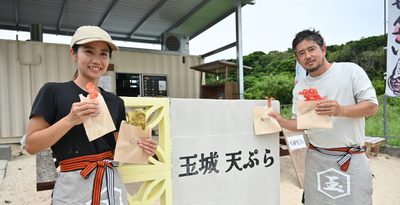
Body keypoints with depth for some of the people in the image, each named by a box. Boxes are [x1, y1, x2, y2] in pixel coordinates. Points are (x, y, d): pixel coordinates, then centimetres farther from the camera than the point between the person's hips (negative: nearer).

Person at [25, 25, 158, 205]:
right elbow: (31, 146, -7)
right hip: (74, 186, -3)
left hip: (112, 183, 4)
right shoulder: (53, 91, -6)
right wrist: (70, 120, -21)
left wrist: (140, 148, -9)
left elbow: (119, 148, 10)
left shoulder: (116, 102, 5)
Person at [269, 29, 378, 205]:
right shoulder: (299, 88, 6)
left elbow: (372, 106, -6)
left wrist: (341, 111, -24)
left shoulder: (350, 70, -4)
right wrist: (281, 121, -11)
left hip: (352, 159, -3)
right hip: (316, 159, 3)